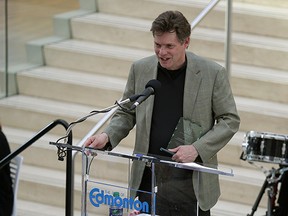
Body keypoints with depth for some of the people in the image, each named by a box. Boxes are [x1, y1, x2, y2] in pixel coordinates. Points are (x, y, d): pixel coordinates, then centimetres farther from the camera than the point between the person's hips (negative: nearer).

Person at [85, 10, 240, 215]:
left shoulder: (213, 73, -8)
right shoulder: (140, 69, 1)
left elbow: (230, 120, -2)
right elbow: (126, 114, 11)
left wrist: (197, 148, -15)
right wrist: (107, 136, -9)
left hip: (193, 182, -2)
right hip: (149, 179, 2)